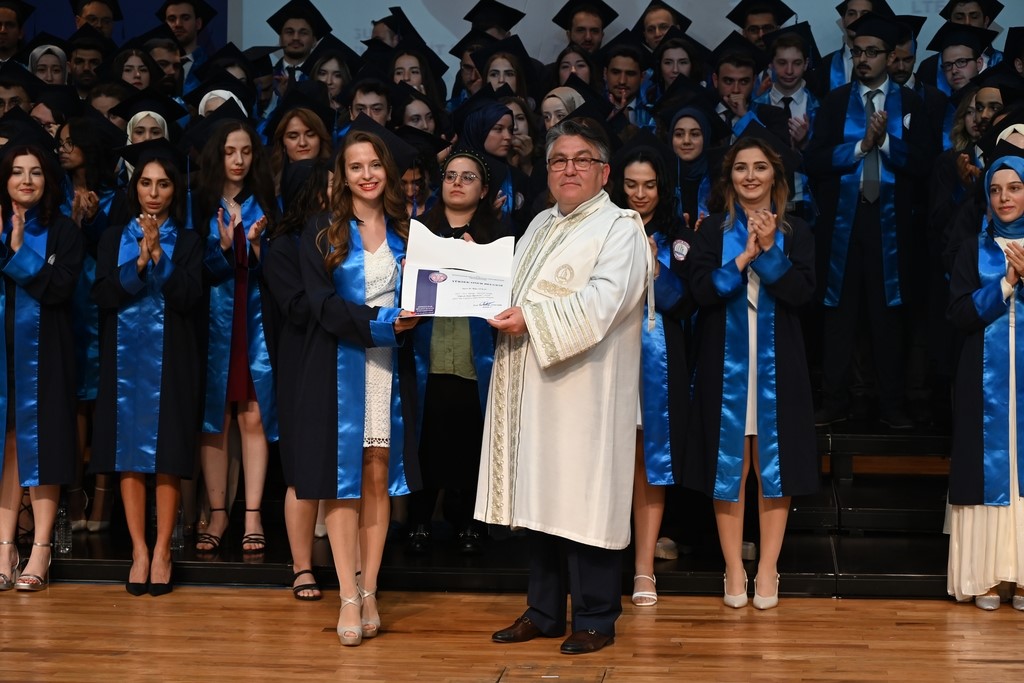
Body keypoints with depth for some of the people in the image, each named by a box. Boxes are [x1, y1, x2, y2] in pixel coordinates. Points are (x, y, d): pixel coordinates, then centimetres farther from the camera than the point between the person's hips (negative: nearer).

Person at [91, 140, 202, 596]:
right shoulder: (114, 240, 10)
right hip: (125, 359, 2)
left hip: (170, 362, -1)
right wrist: (139, 261, -15)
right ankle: (139, 550, 8)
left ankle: (162, 550, 6)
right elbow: (103, 296, -3)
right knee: (129, 454, 1)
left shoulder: (187, 242, 6)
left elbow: (188, 298, -7)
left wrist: (159, 255, -16)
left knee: (167, 455, -3)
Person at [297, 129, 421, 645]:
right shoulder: (322, 233, 1)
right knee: (343, 478, -3)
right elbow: (323, 303, -8)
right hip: (339, 366, -2)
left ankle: (369, 591, 10)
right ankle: (349, 597, 1)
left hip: (390, 366, 3)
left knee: (378, 477, 3)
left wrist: (412, 311, -12)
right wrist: (381, 323, -20)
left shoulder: (404, 231, 10)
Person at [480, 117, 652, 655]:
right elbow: (513, 287, 23)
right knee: (542, 499, 11)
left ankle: (595, 619, 8)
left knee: (585, 502, -3)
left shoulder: (620, 228, -6)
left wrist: (532, 319, -22)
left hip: (585, 390, -7)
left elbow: (601, 302, -19)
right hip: (535, 387, 7)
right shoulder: (540, 227, 19)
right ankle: (544, 611, 21)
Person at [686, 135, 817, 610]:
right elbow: (700, 289, -7)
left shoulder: (795, 231, 7)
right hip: (725, 363, 0)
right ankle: (734, 569, 11)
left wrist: (769, 251, -16)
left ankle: (768, 569, 10)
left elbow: (803, 291, -6)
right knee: (728, 464, 2)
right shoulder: (713, 229, 7)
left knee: (773, 463, 1)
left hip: (777, 365, 0)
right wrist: (744, 257, -16)